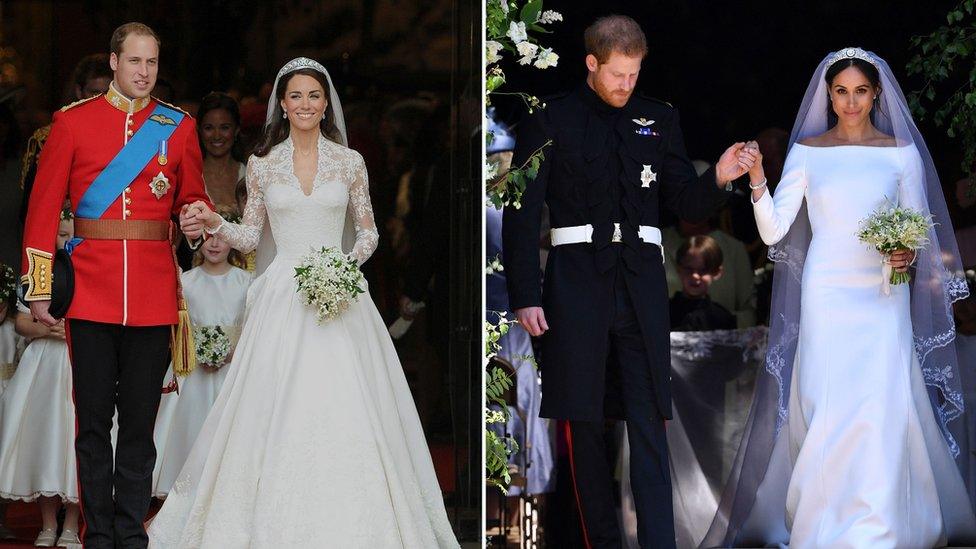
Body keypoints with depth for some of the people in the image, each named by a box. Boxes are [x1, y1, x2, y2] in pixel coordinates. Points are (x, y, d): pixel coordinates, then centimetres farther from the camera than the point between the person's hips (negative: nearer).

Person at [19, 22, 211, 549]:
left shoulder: (178, 126, 9)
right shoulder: (73, 121, 4)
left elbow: (192, 197, 18)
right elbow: (43, 208, 4)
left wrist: (195, 219, -7)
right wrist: (38, 288, 0)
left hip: (153, 295, 1)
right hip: (90, 293, -1)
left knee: (140, 422, 5)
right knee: (93, 422, 2)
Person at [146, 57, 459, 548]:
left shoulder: (350, 162, 5)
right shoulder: (262, 164, 6)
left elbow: (368, 232, 10)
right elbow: (250, 236, 9)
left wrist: (348, 264, -8)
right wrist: (216, 224, -9)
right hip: (282, 298, 0)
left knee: (344, 411, -6)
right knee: (275, 411, -4)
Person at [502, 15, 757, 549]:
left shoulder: (659, 119, 12)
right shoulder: (549, 120, 3)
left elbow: (685, 203, 12)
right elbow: (521, 213, 1)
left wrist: (718, 178, -10)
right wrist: (525, 295, -5)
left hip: (641, 284, 2)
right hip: (577, 281, -2)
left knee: (650, 425, -3)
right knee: (584, 423, 3)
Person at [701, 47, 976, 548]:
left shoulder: (902, 153, 5)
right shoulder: (806, 151, 4)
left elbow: (918, 228, 9)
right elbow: (774, 231, -1)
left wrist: (909, 254, -12)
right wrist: (757, 182, -16)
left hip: (882, 296, 0)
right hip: (825, 294, 0)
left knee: (882, 404, -8)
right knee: (826, 406, -4)